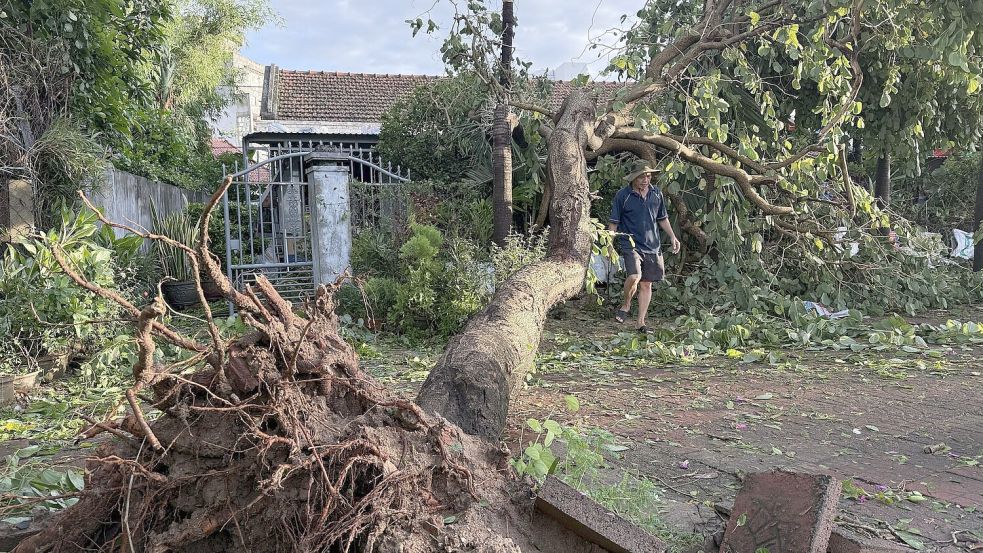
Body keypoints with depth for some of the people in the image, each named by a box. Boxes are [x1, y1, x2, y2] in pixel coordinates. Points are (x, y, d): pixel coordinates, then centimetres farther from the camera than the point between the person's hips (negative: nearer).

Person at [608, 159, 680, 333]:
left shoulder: (656, 193, 8)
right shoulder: (622, 195, -5)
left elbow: (662, 218, 19)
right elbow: (614, 222, -2)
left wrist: (672, 237, 13)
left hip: (652, 246, 4)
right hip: (631, 244, -4)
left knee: (646, 284, 7)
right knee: (635, 276, -25)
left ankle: (641, 322, 17)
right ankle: (626, 306, 4)